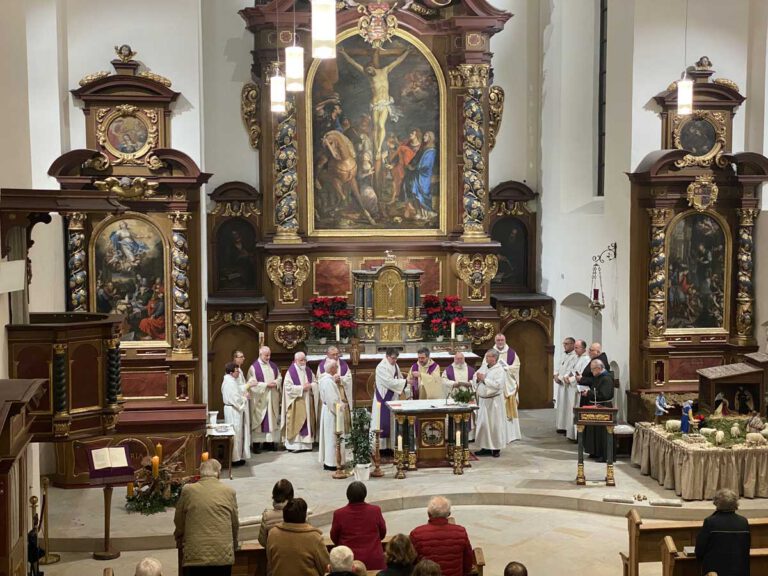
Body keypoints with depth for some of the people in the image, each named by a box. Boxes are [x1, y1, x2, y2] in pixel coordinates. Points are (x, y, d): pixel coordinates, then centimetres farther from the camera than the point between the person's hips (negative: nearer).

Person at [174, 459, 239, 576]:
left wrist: (180, 541, 32)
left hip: (195, 557, -1)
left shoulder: (188, 490, 1)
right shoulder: (229, 491, 3)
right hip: (224, 556, 1)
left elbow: (178, 522, 12)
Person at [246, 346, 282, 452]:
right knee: (260, 420, -3)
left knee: (272, 419, 6)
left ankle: (271, 441, 12)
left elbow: (279, 377, 14)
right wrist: (266, 384, -17)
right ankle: (258, 443, 1)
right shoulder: (254, 367, -7)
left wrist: (276, 383, -8)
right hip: (260, 399, -5)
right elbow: (252, 383, -13)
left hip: (272, 399, 5)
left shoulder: (273, 366, 10)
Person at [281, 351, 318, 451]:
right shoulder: (290, 372, -7)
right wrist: (301, 388, -17)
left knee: (308, 422, 5)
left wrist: (310, 386, -9)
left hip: (308, 402, 6)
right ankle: (295, 445, -6)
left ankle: (306, 444, 9)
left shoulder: (308, 371, 11)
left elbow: (315, 383, 12)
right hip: (296, 403, -6)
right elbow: (288, 387, -14)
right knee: (296, 423, -7)